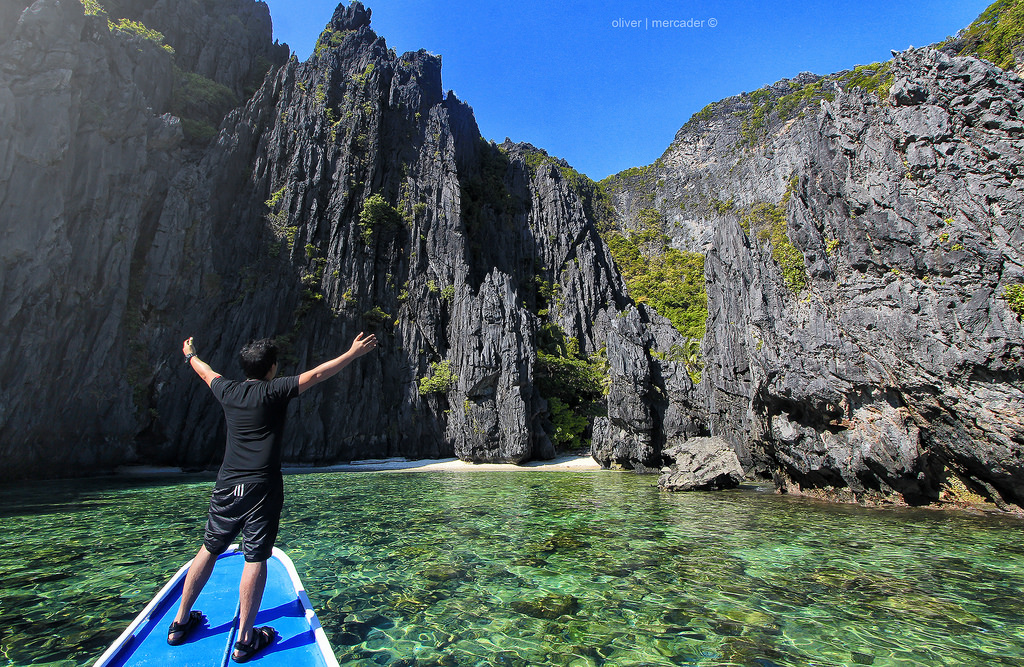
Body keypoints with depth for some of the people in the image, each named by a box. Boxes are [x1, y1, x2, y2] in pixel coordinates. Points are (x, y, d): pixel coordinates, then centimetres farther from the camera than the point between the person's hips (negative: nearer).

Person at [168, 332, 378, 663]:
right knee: (255, 559, 1)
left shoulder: (228, 390, 6)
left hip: (227, 486, 6)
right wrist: (353, 353, -9)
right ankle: (244, 640, 8)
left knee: (209, 550, 20)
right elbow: (316, 375, -13)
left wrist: (190, 355, 47)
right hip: (262, 488, -6)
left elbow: (207, 372, 27)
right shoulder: (274, 390, -9)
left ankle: (179, 623, 33)